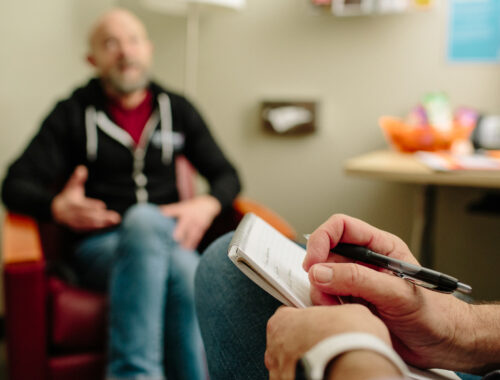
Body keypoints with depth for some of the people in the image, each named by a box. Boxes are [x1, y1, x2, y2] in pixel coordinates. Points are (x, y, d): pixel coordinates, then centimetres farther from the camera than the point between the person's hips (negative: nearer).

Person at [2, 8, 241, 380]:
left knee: (184, 268, -35)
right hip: (100, 246, -1)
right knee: (144, 218, -37)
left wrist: (207, 205, -7)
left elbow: (226, 175, 17)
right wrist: (57, 206, -19)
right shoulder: (72, 114, 8)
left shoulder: (177, 109, 14)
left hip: (167, 241, 2)